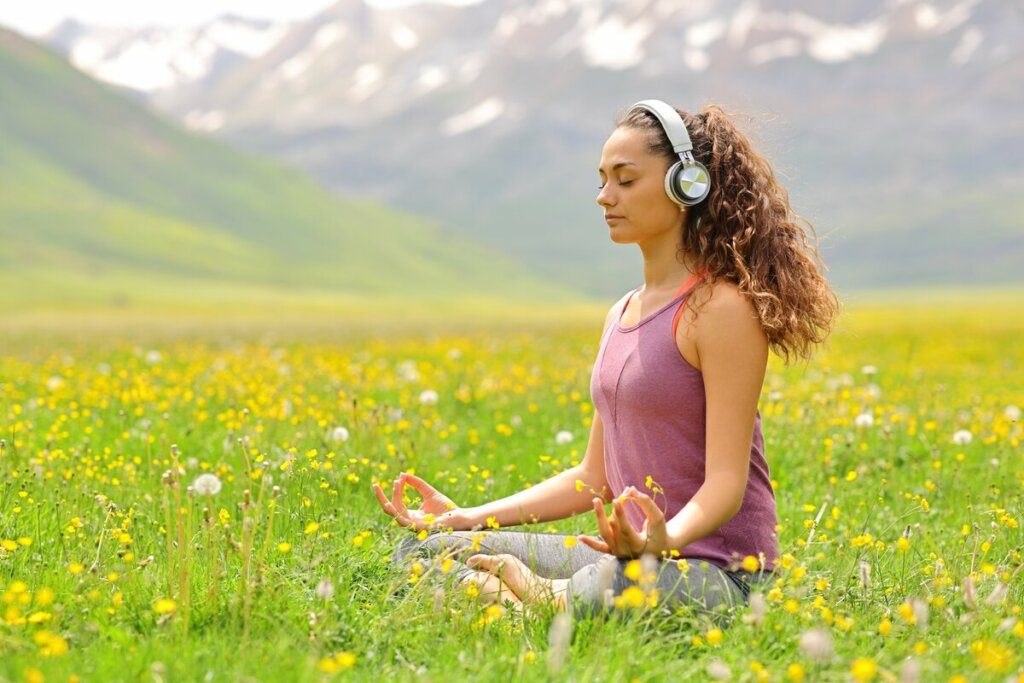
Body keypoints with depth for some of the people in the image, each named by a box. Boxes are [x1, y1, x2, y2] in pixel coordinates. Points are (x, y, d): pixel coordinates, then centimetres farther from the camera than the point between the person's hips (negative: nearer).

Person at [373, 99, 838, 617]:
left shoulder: (721, 307, -12)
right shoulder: (622, 314, 14)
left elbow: (726, 480, -17)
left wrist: (665, 540, -38)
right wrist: (468, 518, 8)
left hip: (717, 571, -8)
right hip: (634, 557, 8)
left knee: (610, 588, -43)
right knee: (421, 552, 3)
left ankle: (547, 600, -14)